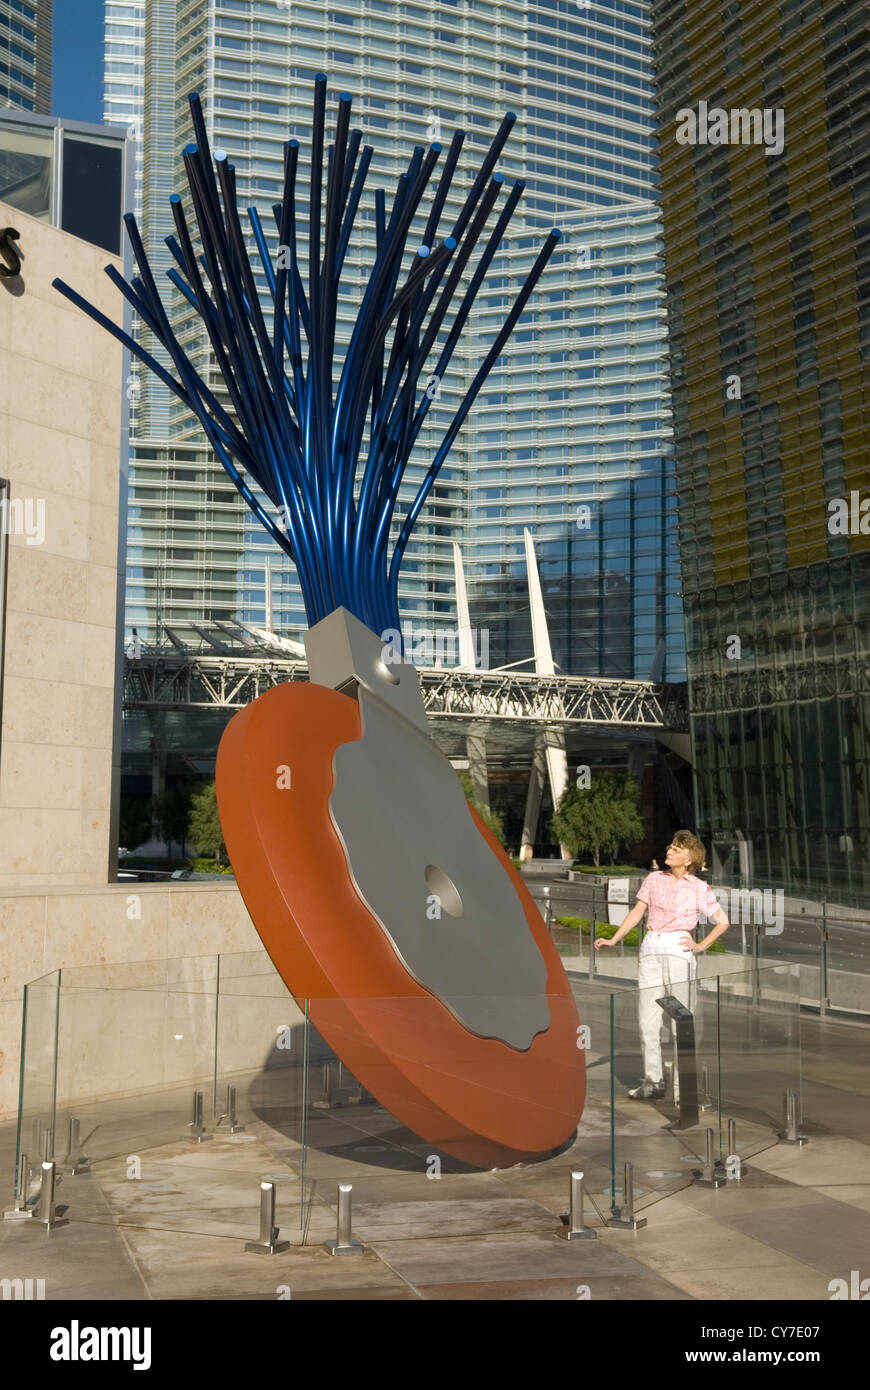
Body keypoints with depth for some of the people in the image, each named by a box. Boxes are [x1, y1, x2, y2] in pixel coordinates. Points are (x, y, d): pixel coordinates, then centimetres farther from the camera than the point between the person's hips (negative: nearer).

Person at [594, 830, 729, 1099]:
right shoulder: (654, 879, 11)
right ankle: (653, 1082, 9)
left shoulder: (699, 888, 3)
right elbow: (637, 912, 13)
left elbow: (723, 921, 7)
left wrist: (700, 946, -1)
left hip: (678, 950, -3)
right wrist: (612, 940, 8)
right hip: (650, 950, 4)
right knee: (647, 1018, 2)